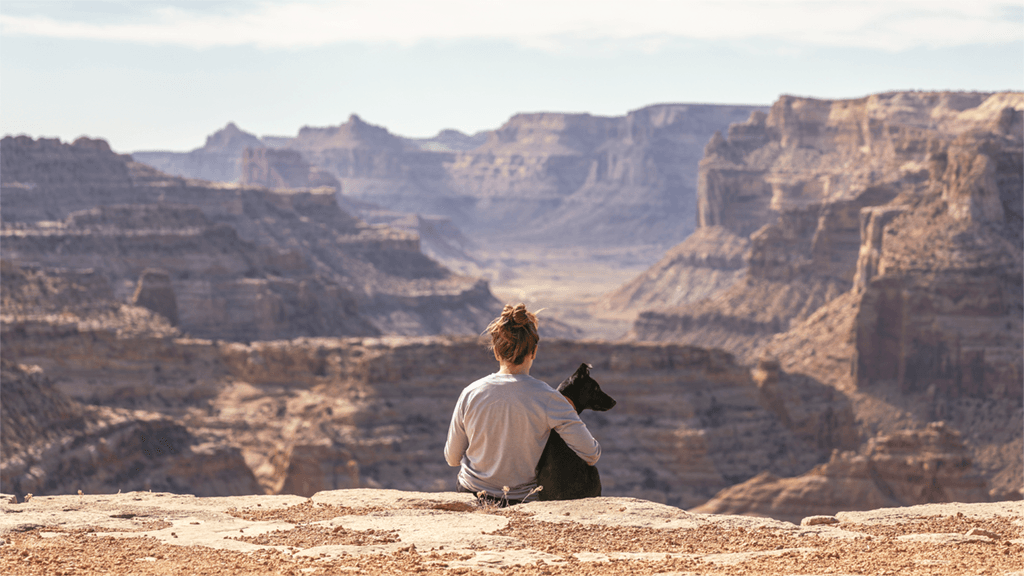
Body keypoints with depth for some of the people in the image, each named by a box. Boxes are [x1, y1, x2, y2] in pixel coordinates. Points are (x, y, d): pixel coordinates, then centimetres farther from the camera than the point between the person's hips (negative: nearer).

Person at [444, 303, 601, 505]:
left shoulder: (470, 394, -12)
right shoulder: (546, 398, -19)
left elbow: (452, 458, 0)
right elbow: (591, 454, -18)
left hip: (472, 491, 2)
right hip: (522, 499, -2)